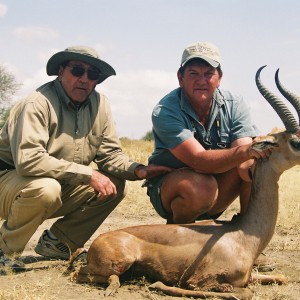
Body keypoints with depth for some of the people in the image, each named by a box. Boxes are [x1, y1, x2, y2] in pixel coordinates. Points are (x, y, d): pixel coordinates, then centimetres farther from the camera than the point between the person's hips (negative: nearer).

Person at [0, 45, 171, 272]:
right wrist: (87, 174, -32)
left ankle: (57, 243, 8)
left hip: (63, 187, 7)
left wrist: (137, 170, -19)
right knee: (45, 189, -37)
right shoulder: (38, 104, -23)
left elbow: (110, 153, 3)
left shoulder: (99, 104, -2)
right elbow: (28, 160, -34)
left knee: (116, 184, -5)